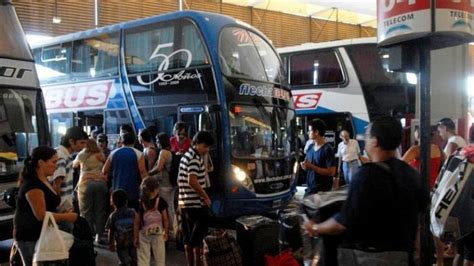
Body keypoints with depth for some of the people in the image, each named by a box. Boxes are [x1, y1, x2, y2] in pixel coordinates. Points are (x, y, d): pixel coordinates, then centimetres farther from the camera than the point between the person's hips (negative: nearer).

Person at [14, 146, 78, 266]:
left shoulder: (44, 181, 9)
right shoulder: (32, 185, -20)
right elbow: (41, 215, -24)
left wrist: (64, 214, 3)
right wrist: (66, 217, -15)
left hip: (42, 235, 9)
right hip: (30, 238, -9)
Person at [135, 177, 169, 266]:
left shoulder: (140, 203, -8)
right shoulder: (161, 202, -10)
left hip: (143, 234, 0)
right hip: (158, 233, 0)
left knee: (143, 258, 7)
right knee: (159, 257, 10)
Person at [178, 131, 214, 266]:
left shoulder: (186, 156, 14)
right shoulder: (195, 158, -15)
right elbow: (192, 181, -24)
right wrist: (206, 197, -14)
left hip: (184, 203, 9)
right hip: (196, 204, -9)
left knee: (188, 239, 14)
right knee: (198, 239, -3)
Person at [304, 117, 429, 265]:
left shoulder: (368, 175, -22)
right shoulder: (410, 172, 1)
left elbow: (346, 221, -24)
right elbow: (423, 204, 19)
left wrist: (316, 228, -8)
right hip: (403, 253, 7)